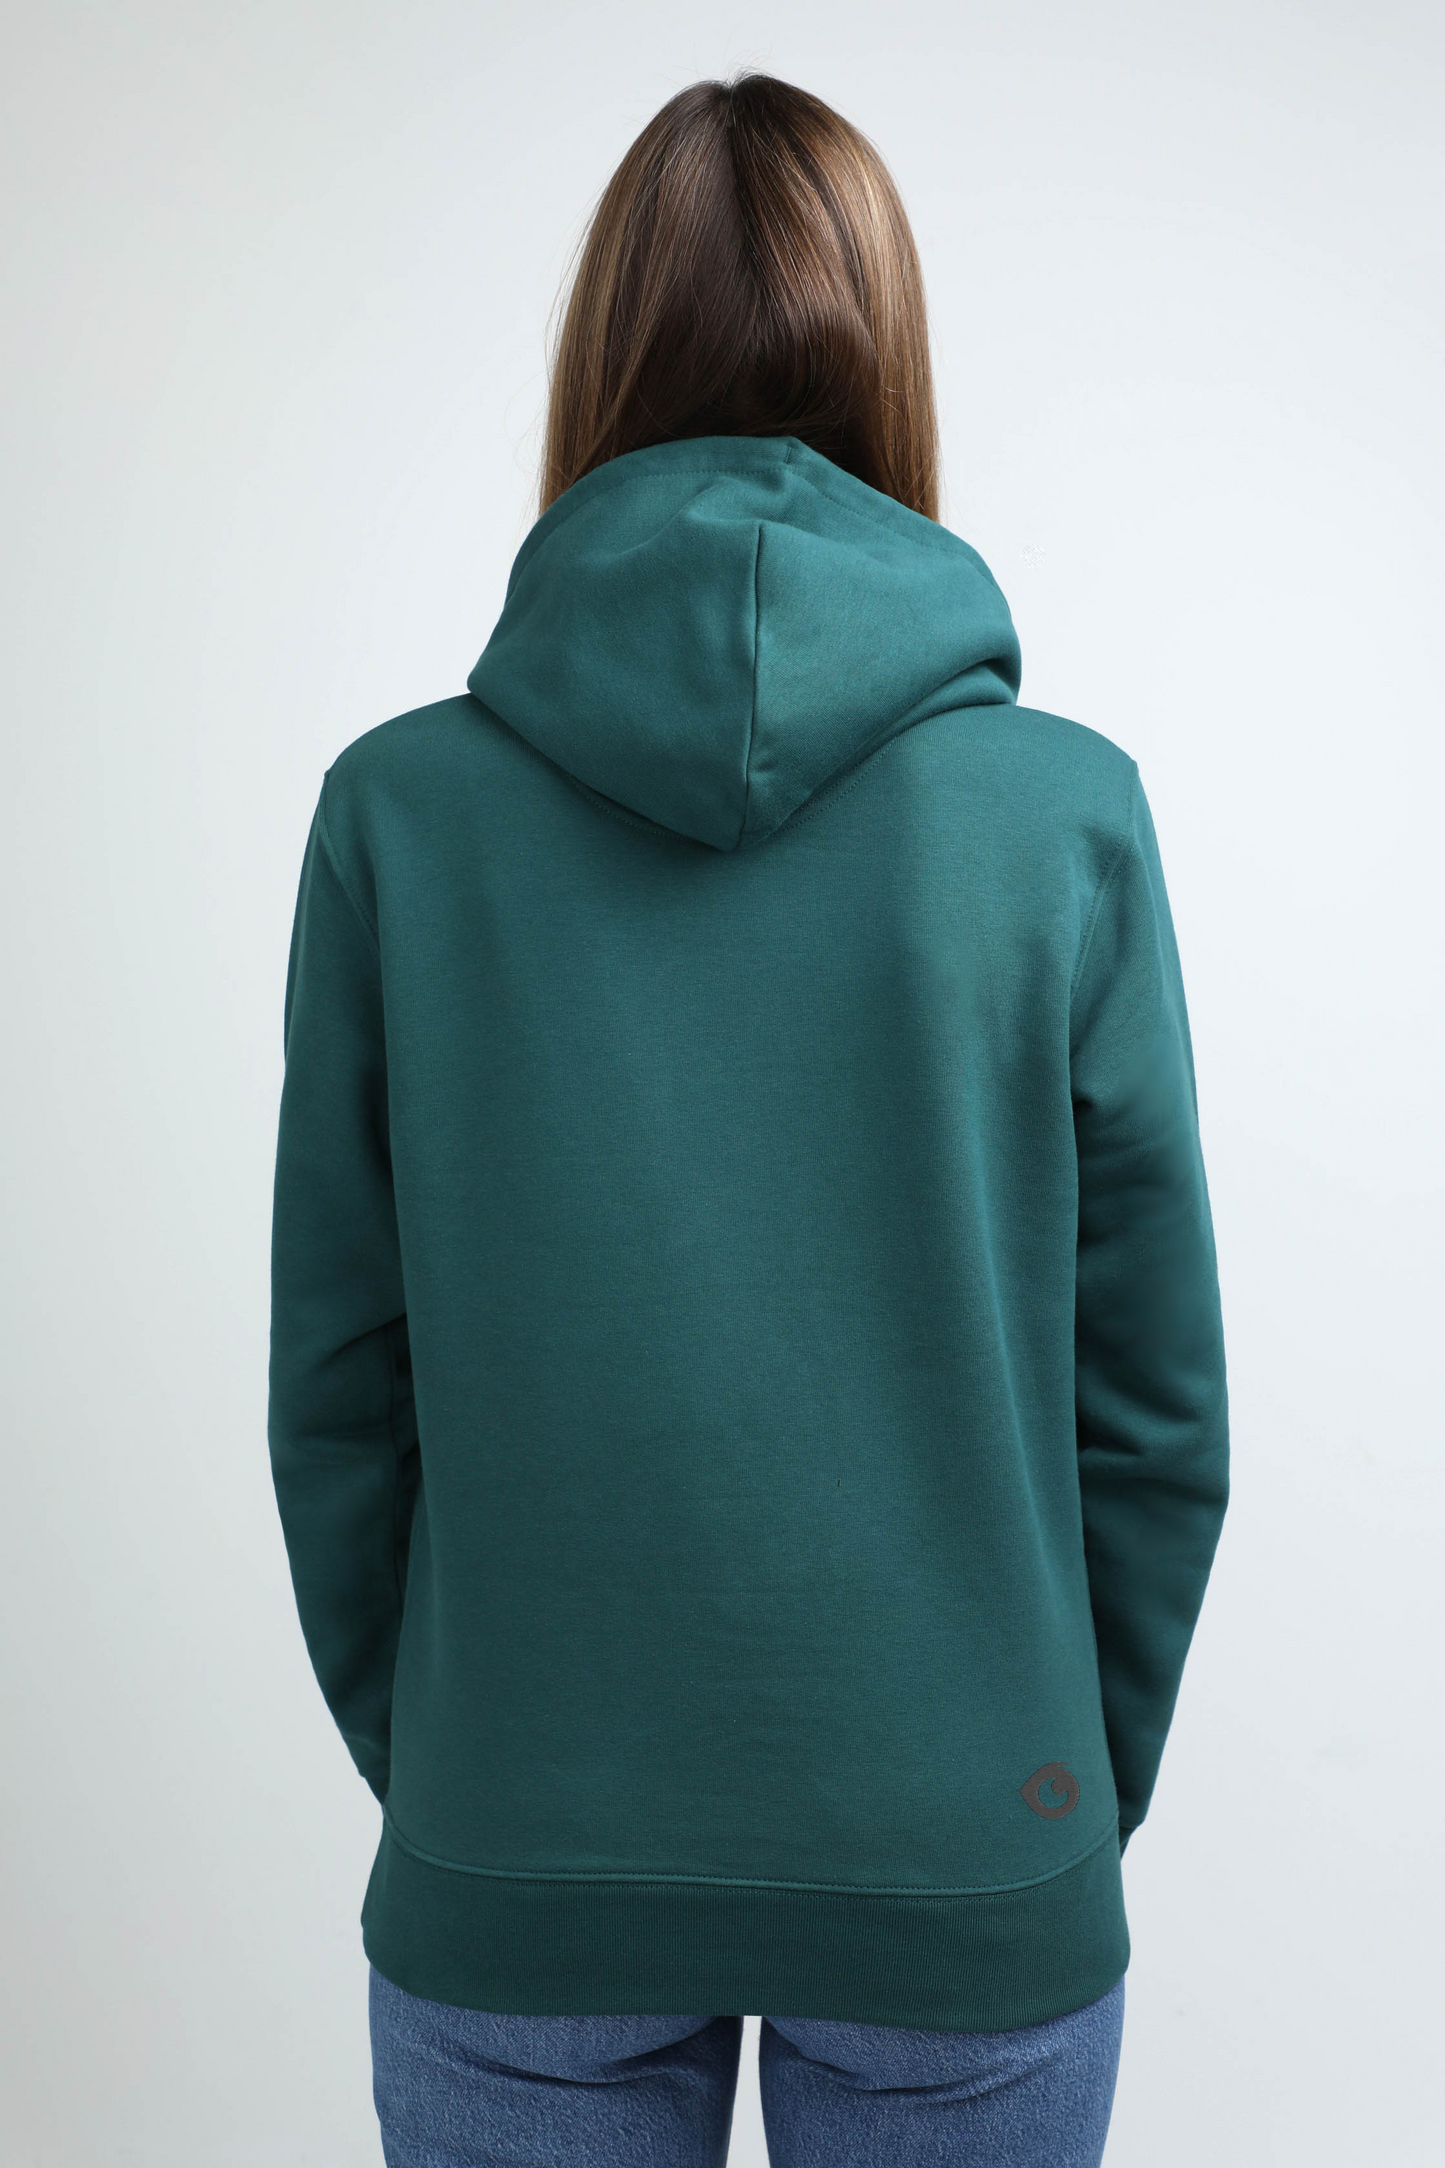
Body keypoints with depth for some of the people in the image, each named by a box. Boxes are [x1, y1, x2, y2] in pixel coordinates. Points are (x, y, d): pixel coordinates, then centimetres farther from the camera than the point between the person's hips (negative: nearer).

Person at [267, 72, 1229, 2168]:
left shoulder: (398, 811, -10)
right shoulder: (1070, 812, -11)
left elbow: (334, 1392, -4)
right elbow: (1159, 1407, -6)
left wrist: (424, 1761, 11)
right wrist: (1080, 1808, 9)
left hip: (512, 1871, 1)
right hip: (966, 1868, 0)